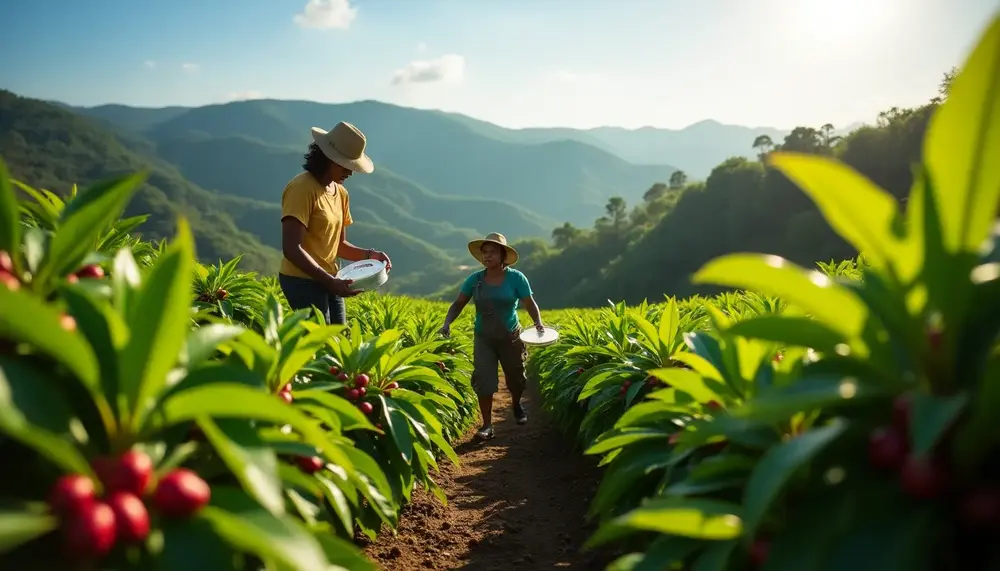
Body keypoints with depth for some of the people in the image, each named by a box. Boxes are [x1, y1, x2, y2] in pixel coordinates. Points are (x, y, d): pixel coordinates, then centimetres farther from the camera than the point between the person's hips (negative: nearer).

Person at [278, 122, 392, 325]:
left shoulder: (341, 194, 10)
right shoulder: (302, 189, -16)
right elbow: (291, 249, -22)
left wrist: (369, 254, -2)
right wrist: (330, 281, -28)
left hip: (328, 281, 9)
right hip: (303, 280, -8)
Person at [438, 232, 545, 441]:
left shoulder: (516, 278, -9)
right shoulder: (475, 279, -4)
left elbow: (530, 304, -10)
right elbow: (458, 304, -1)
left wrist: (538, 323, -29)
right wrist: (447, 323, -18)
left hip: (510, 337, -1)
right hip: (483, 338, 1)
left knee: (515, 377, 15)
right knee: (483, 380, -9)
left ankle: (517, 405, 48)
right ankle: (487, 425, 2)